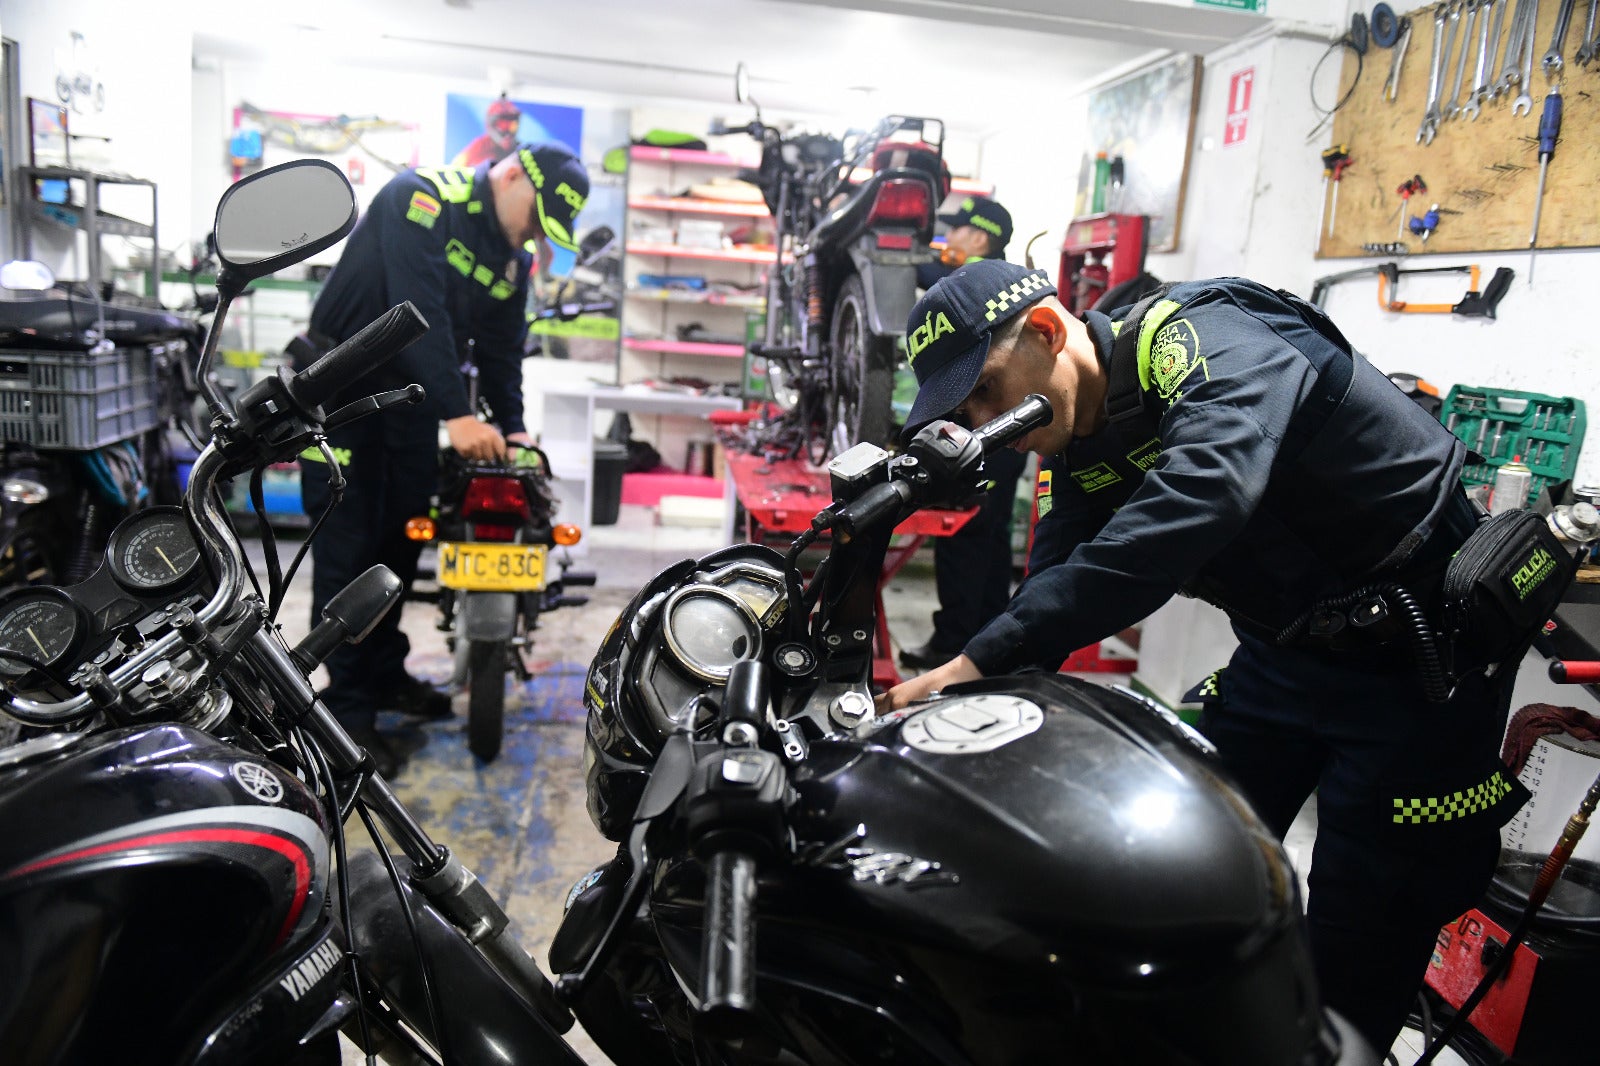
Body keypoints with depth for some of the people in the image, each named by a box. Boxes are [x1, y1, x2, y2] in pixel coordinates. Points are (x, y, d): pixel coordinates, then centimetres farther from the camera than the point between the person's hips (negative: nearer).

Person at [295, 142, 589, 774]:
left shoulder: (515, 259, 4)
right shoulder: (420, 198, -19)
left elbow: (501, 349, 7)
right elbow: (420, 310, -30)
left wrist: (513, 429, -4)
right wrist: (456, 413, -36)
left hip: (412, 397, 7)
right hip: (344, 390, -7)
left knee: (402, 542, 12)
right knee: (348, 548, -6)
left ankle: (385, 675, 27)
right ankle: (347, 706, 0)